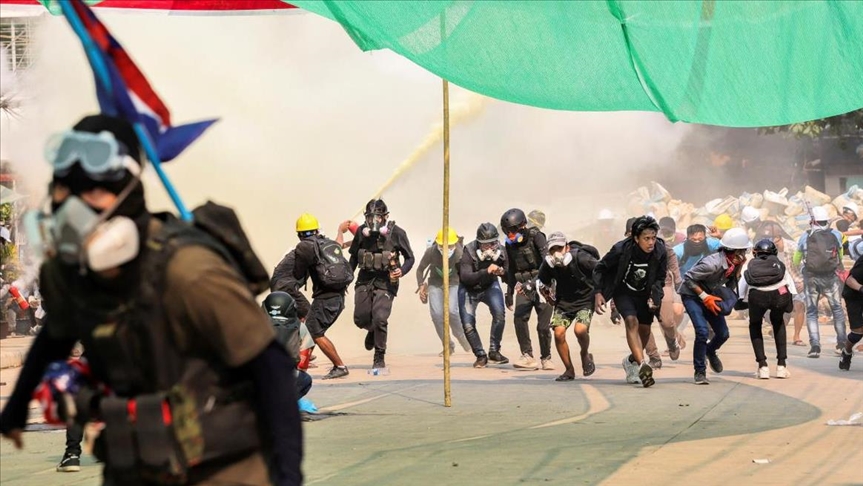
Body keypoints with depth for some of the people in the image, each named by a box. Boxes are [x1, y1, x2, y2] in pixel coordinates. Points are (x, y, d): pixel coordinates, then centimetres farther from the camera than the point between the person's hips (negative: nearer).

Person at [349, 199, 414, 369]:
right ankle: (372, 330, 38)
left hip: (385, 281, -4)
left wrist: (402, 271, -19)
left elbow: (410, 258, 0)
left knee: (380, 318, -15)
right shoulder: (362, 232, 0)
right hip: (365, 280, 4)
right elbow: (354, 256, 15)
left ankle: (379, 358, -1)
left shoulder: (396, 233, -9)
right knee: (360, 318, 0)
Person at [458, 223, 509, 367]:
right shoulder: (469, 252, -28)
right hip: (469, 289, -1)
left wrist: (502, 272, -28)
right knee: (468, 325, -8)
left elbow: (508, 274, -3)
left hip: (490, 286, 1)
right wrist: (486, 271, -52)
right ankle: (480, 356, 13)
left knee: (499, 313, -24)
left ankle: (494, 351, -8)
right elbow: (465, 277, -39)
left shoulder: (500, 252, -18)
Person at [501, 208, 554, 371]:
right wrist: (509, 293, 21)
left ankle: (546, 358, 12)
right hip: (524, 286, 5)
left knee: (543, 325, -8)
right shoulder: (510, 244, 7)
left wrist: (532, 283, -31)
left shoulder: (536, 237, -12)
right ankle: (527, 357, -14)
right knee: (519, 318, -19)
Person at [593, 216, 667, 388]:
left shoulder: (660, 252, -21)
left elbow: (659, 278, -4)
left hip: (644, 294, 4)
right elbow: (600, 269, -13)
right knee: (632, 322, -26)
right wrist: (598, 293, -22)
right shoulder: (621, 249, -28)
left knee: (644, 330, 10)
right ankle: (642, 366, -38)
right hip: (623, 292, -4)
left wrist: (655, 297, -20)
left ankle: (631, 361, 39)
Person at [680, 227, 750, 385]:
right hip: (692, 295, -7)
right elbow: (688, 278, -27)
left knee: (723, 333, 4)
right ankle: (700, 372, -8)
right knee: (702, 331, -22)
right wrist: (704, 297, -26)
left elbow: (731, 286, 3)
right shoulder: (713, 264, -35)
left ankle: (710, 351, 39)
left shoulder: (735, 263, -11)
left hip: (709, 295, 7)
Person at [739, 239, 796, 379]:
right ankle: (781, 365, 26)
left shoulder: (749, 264, 32)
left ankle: (762, 366, 16)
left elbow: (741, 290, 20)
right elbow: (791, 287, 22)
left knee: (755, 325, 28)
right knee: (778, 322, 33)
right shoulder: (779, 264, 34)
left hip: (757, 295, -1)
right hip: (780, 294, 1)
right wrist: (788, 304, 31)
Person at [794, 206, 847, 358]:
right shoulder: (836, 235, 1)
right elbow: (841, 258, 14)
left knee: (811, 312, 7)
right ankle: (841, 343, 14)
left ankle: (815, 345, -5)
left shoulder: (805, 237, -1)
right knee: (837, 309, 15)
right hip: (830, 277, 0)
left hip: (811, 277, 0)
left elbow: (796, 261, 10)